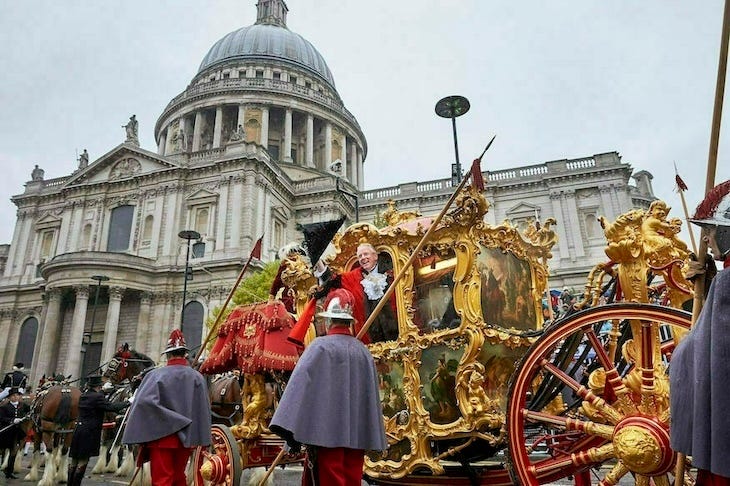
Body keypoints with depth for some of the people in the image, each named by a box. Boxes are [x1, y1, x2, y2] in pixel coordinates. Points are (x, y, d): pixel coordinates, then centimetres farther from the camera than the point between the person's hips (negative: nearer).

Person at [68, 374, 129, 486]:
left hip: (78, 430, 8)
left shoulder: (83, 397, 10)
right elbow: (111, 406, -18)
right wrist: (127, 403, -8)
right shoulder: (98, 397, -15)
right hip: (89, 433, -8)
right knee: (83, 461, 0)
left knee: (74, 461, 15)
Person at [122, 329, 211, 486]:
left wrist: (140, 435, -7)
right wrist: (204, 440, 10)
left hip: (162, 436, -3)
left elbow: (142, 402, -17)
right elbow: (204, 409, 1)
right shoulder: (197, 377, -3)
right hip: (186, 437, 3)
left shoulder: (156, 374, -9)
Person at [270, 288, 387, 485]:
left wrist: (291, 431, -11)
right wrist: (371, 439, 22)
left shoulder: (320, 346, -9)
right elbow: (372, 396, 12)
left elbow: (300, 386, -15)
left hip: (327, 432, -5)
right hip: (356, 435, 5)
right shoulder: (364, 352, 6)